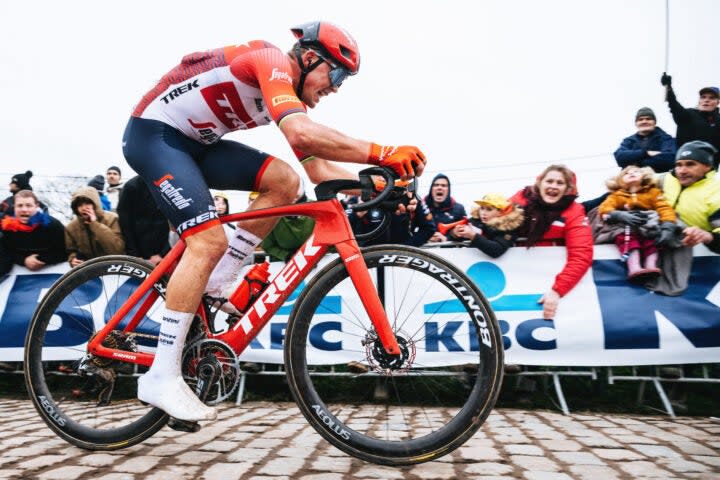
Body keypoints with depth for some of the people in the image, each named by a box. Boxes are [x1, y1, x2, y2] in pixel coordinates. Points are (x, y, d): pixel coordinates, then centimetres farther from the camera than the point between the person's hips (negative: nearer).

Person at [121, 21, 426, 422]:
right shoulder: (273, 62, -19)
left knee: (285, 181, -8)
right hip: (153, 133, -9)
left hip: (195, 143, 9)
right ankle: (162, 378, -17)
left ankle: (218, 281, 1)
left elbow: (319, 169, 5)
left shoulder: (293, 96, 9)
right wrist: (382, 153, -39)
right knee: (210, 242, -23)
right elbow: (301, 134, -39)